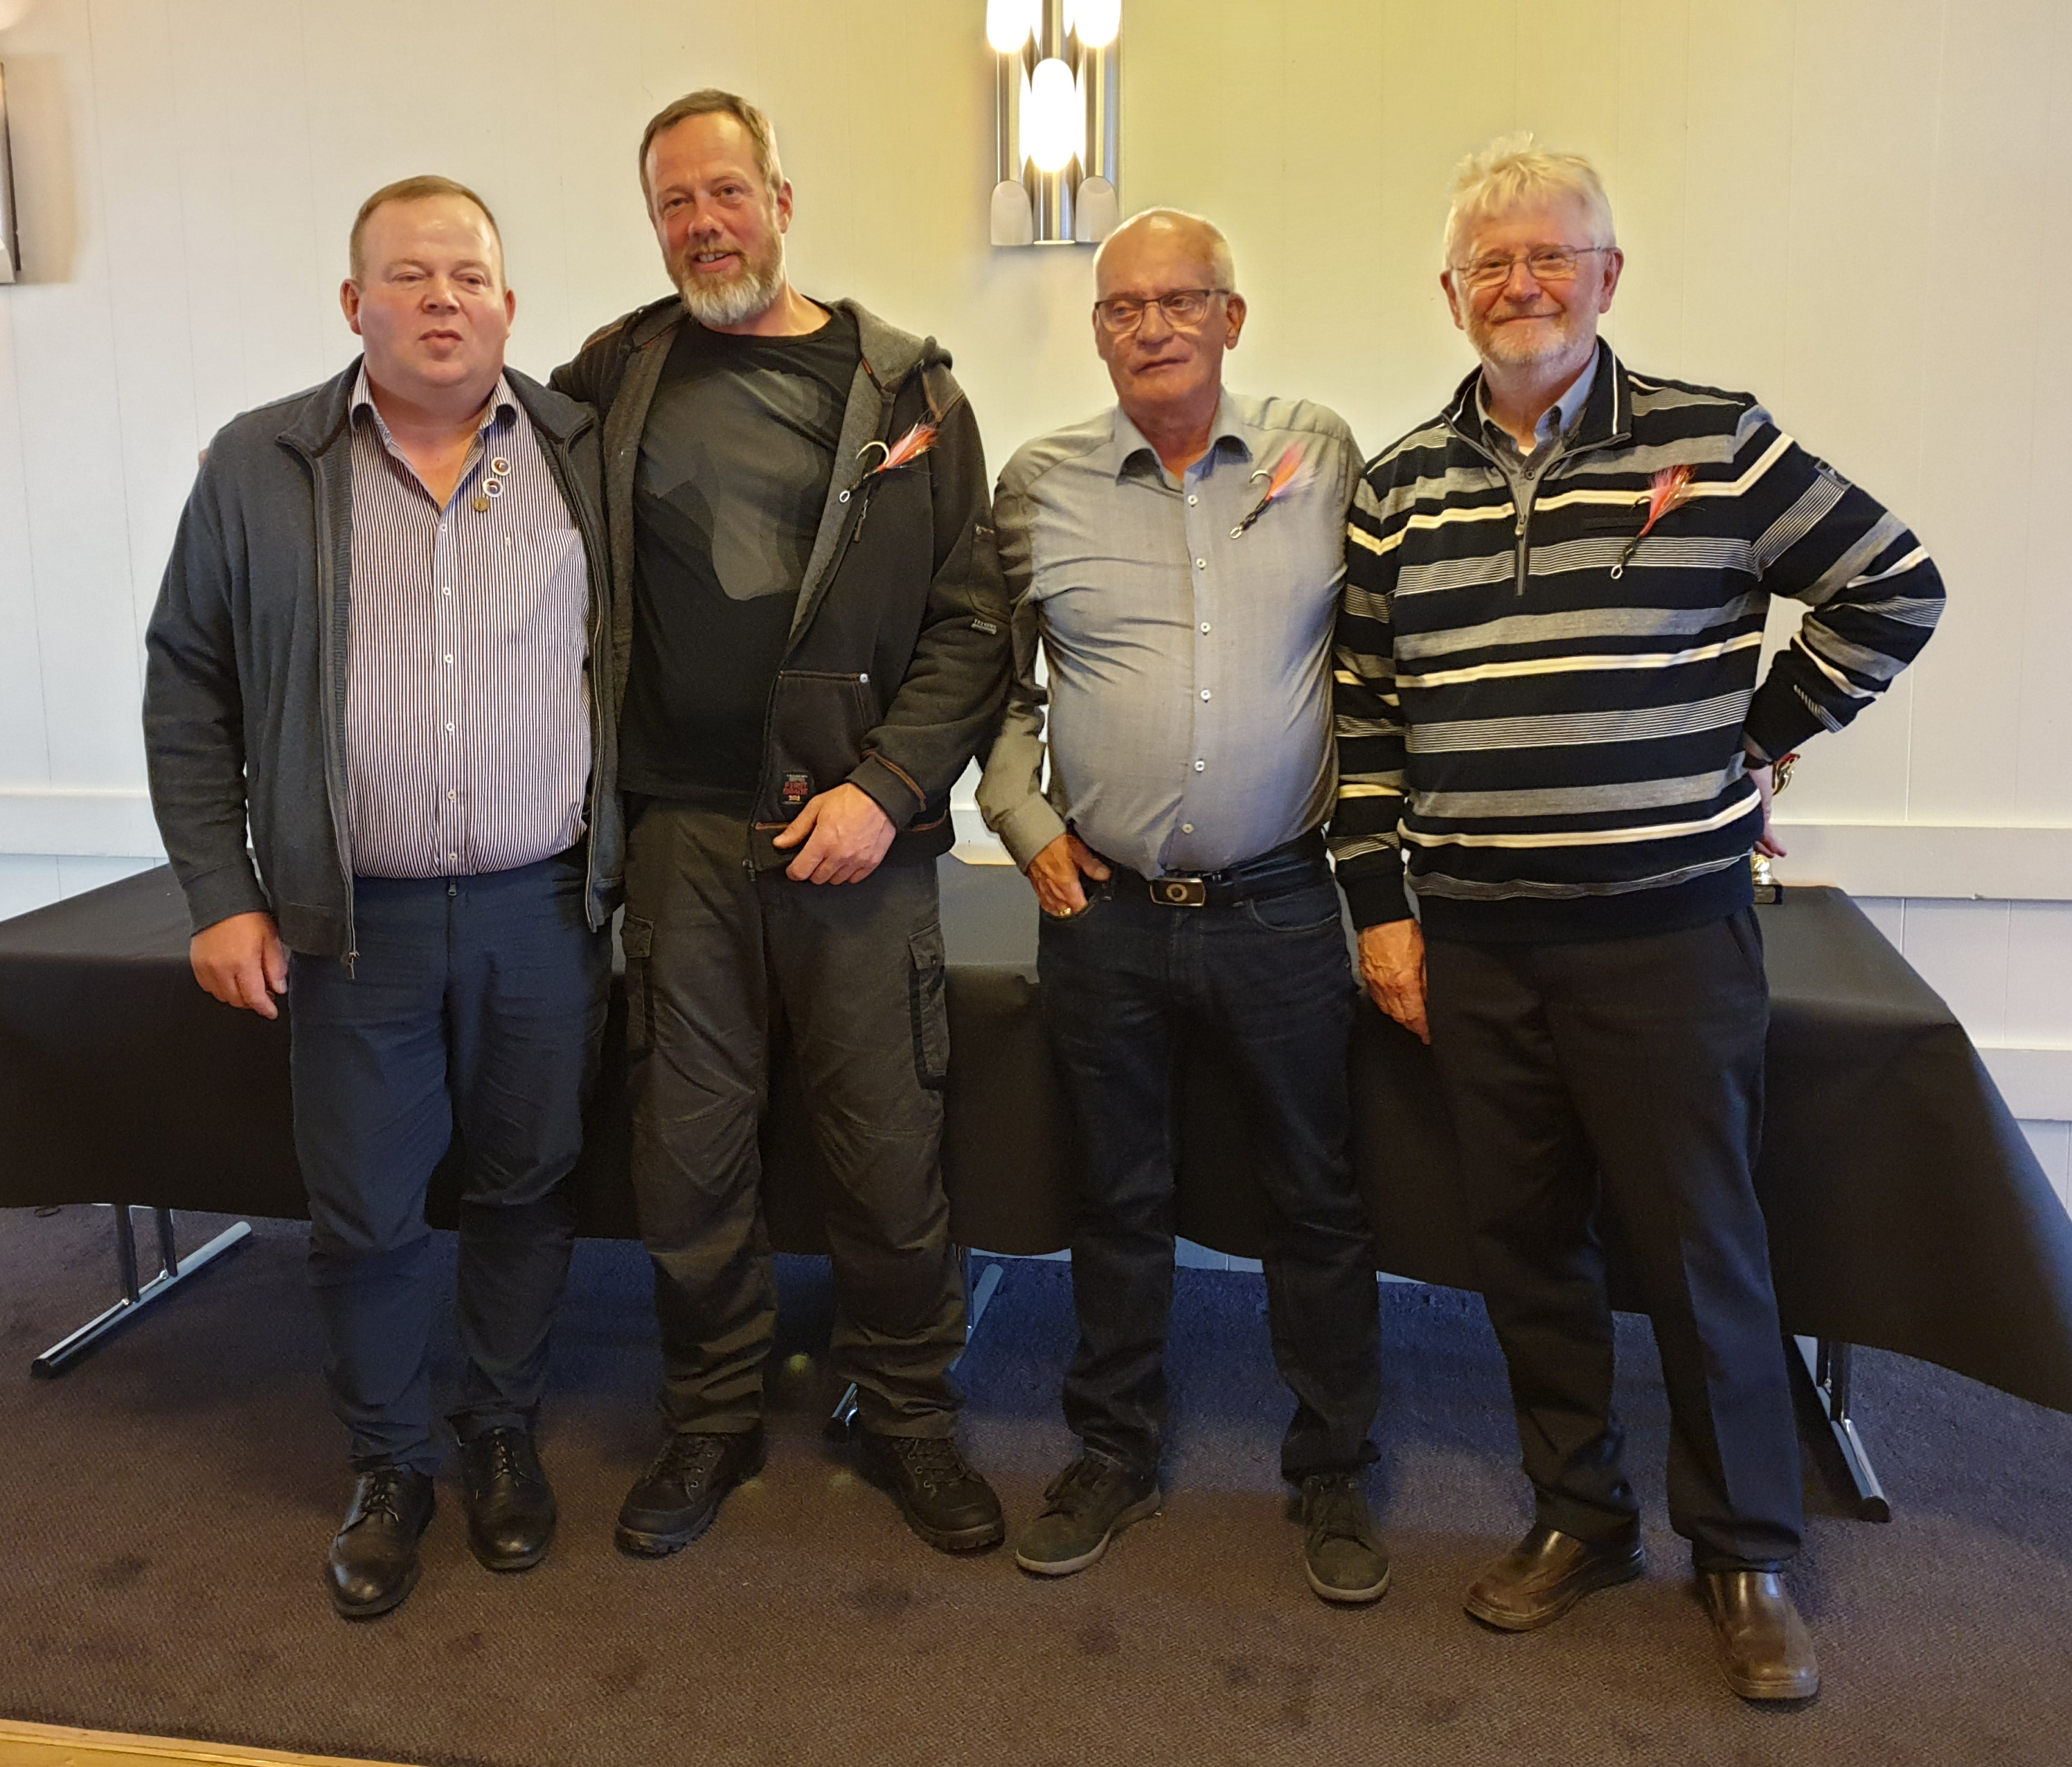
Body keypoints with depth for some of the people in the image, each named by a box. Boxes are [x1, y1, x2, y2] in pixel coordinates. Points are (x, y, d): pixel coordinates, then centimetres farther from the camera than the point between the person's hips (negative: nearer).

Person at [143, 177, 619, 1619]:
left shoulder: (588, 457, 3)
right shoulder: (262, 467, 2)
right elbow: (189, 689, 4)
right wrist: (221, 893, 0)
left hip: (546, 908, 1)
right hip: (358, 920, 0)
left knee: (527, 1189, 12)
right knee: (364, 1213, 9)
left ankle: (506, 1436, 33)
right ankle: (390, 1468, 30)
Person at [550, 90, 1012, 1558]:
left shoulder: (905, 390, 4)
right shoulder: (615, 379, 9)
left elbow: (972, 625, 0)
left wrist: (887, 788, -11)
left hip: (861, 832, -1)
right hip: (683, 831, 2)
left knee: (892, 1154, 4)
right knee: (688, 1155, 9)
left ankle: (910, 1418, 26)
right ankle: (713, 1418, 30)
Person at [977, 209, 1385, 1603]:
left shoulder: (1323, 456, 3)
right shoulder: (1040, 484, 4)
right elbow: (993, 675, 12)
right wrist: (1026, 821, 2)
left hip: (1282, 905, 0)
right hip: (1104, 908, 1)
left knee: (1321, 1198, 8)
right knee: (1120, 1198, 13)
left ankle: (1335, 1474, 27)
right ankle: (1114, 1456, 32)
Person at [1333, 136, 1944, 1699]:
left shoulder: (1715, 444, -1)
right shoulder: (1404, 485, 8)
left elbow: (1895, 587, 6)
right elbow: (1366, 707, 9)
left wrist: (1758, 735, 2)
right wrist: (1380, 904, 5)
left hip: (1669, 929, -3)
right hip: (1475, 943, 3)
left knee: (1702, 1243, 5)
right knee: (1527, 1239, 12)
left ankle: (1747, 1554, 25)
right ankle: (1580, 1514, 31)